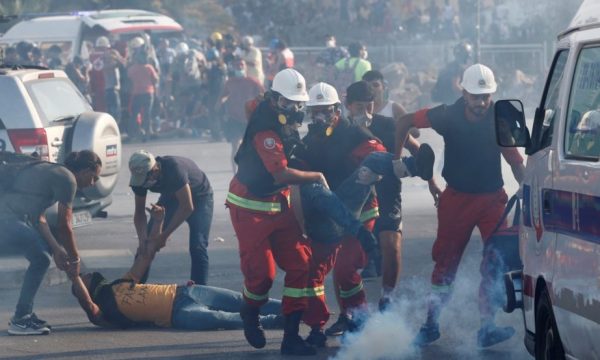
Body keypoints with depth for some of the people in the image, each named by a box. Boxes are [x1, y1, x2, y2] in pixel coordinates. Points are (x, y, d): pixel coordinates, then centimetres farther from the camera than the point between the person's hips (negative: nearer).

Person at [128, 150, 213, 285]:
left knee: (197, 247, -19)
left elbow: (187, 207, -36)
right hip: (171, 197, 5)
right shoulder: (140, 178, -22)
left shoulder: (174, 168, -40)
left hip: (199, 197, -5)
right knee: (146, 244, -4)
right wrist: (142, 239, -28)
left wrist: (164, 235, -35)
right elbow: (139, 213, -11)